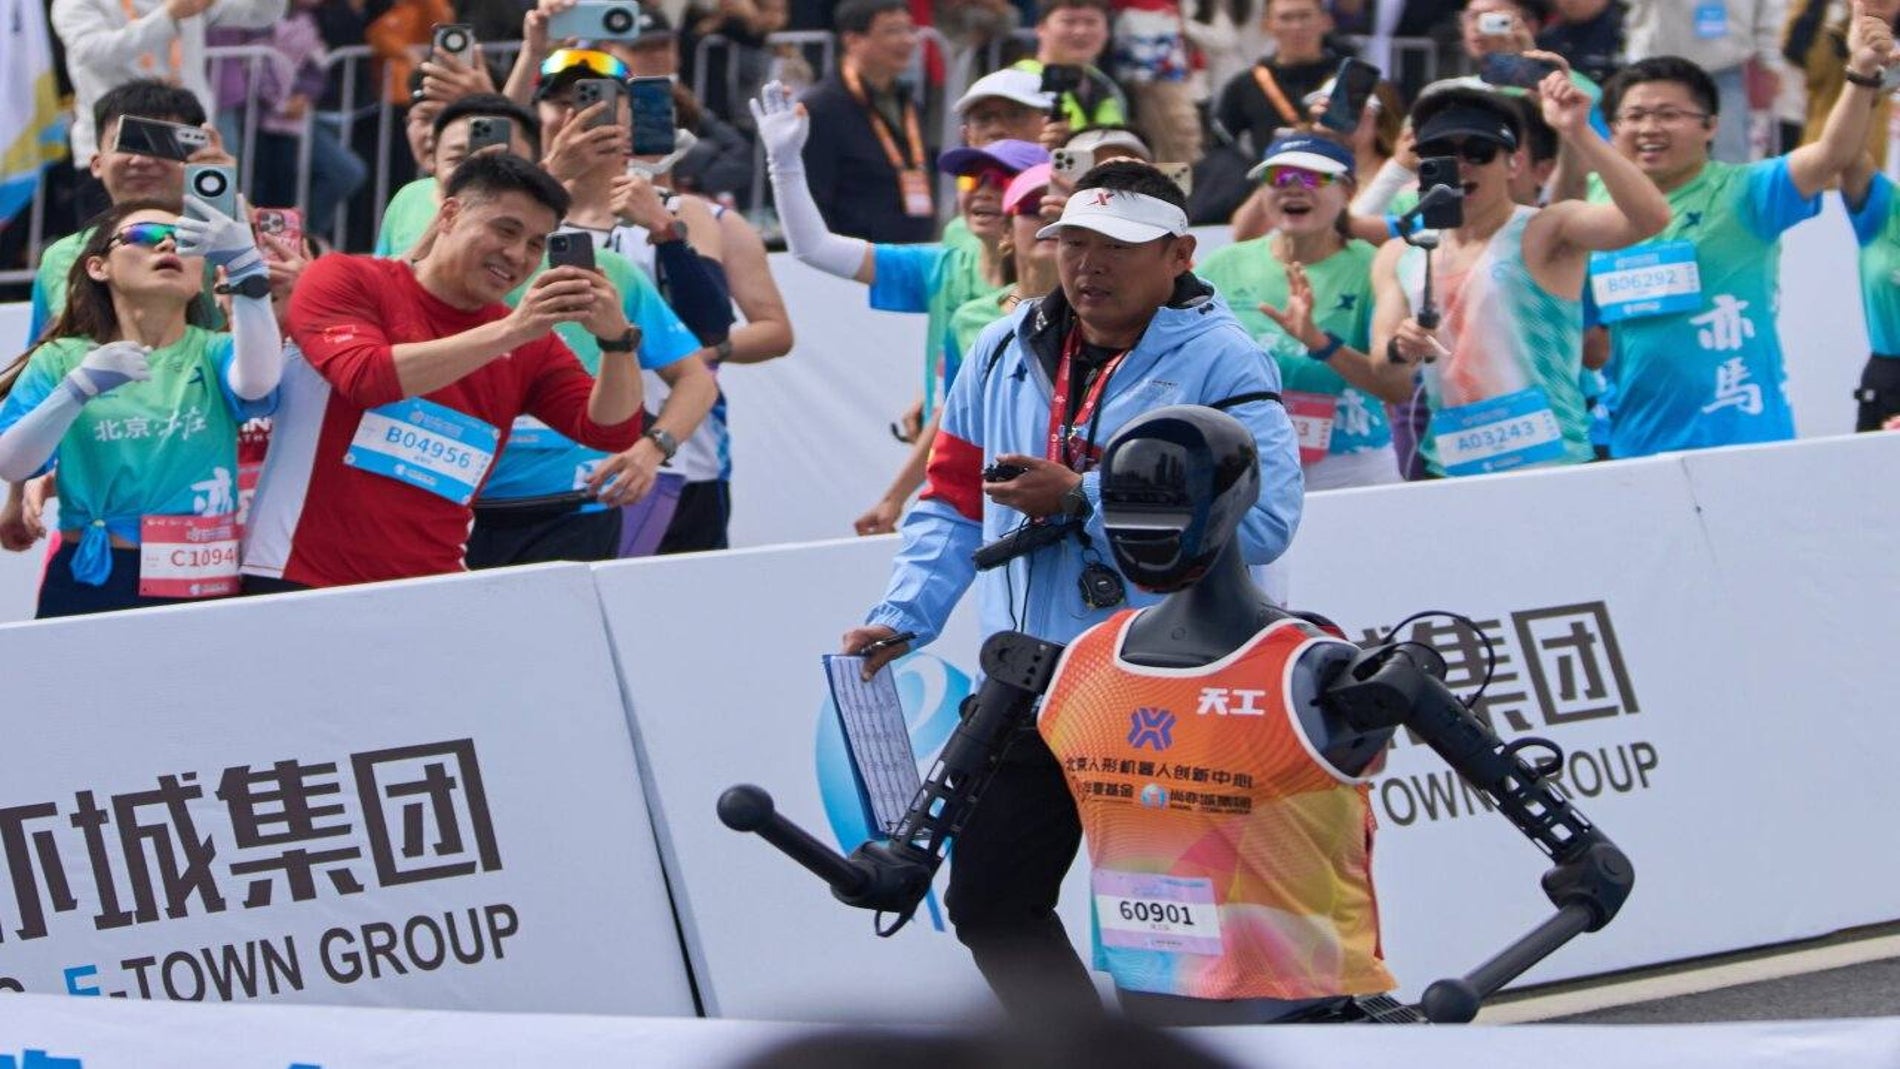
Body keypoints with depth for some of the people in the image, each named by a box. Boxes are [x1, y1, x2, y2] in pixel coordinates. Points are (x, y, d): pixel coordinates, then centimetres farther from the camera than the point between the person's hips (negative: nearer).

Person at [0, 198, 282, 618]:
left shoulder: (213, 354, 6)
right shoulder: (60, 360, 6)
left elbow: (257, 383, -18)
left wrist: (245, 268, -32)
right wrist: (78, 389, -23)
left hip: (198, 587, 0)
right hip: (88, 583, 0)